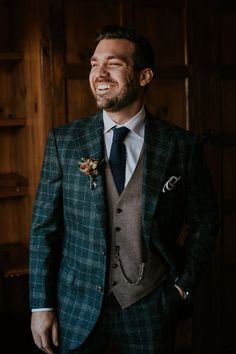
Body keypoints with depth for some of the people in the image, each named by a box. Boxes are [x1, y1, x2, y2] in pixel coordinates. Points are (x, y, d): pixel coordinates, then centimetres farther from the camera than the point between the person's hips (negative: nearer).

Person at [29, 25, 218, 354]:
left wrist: (183, 286, 0)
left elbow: (203, 223, 5)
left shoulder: (182, 145, -5)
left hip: (150, 307, 0)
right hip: (78, 303, 1)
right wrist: (41, 305, -4)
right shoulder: (63, 141, -3)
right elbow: (44, 226, -2)